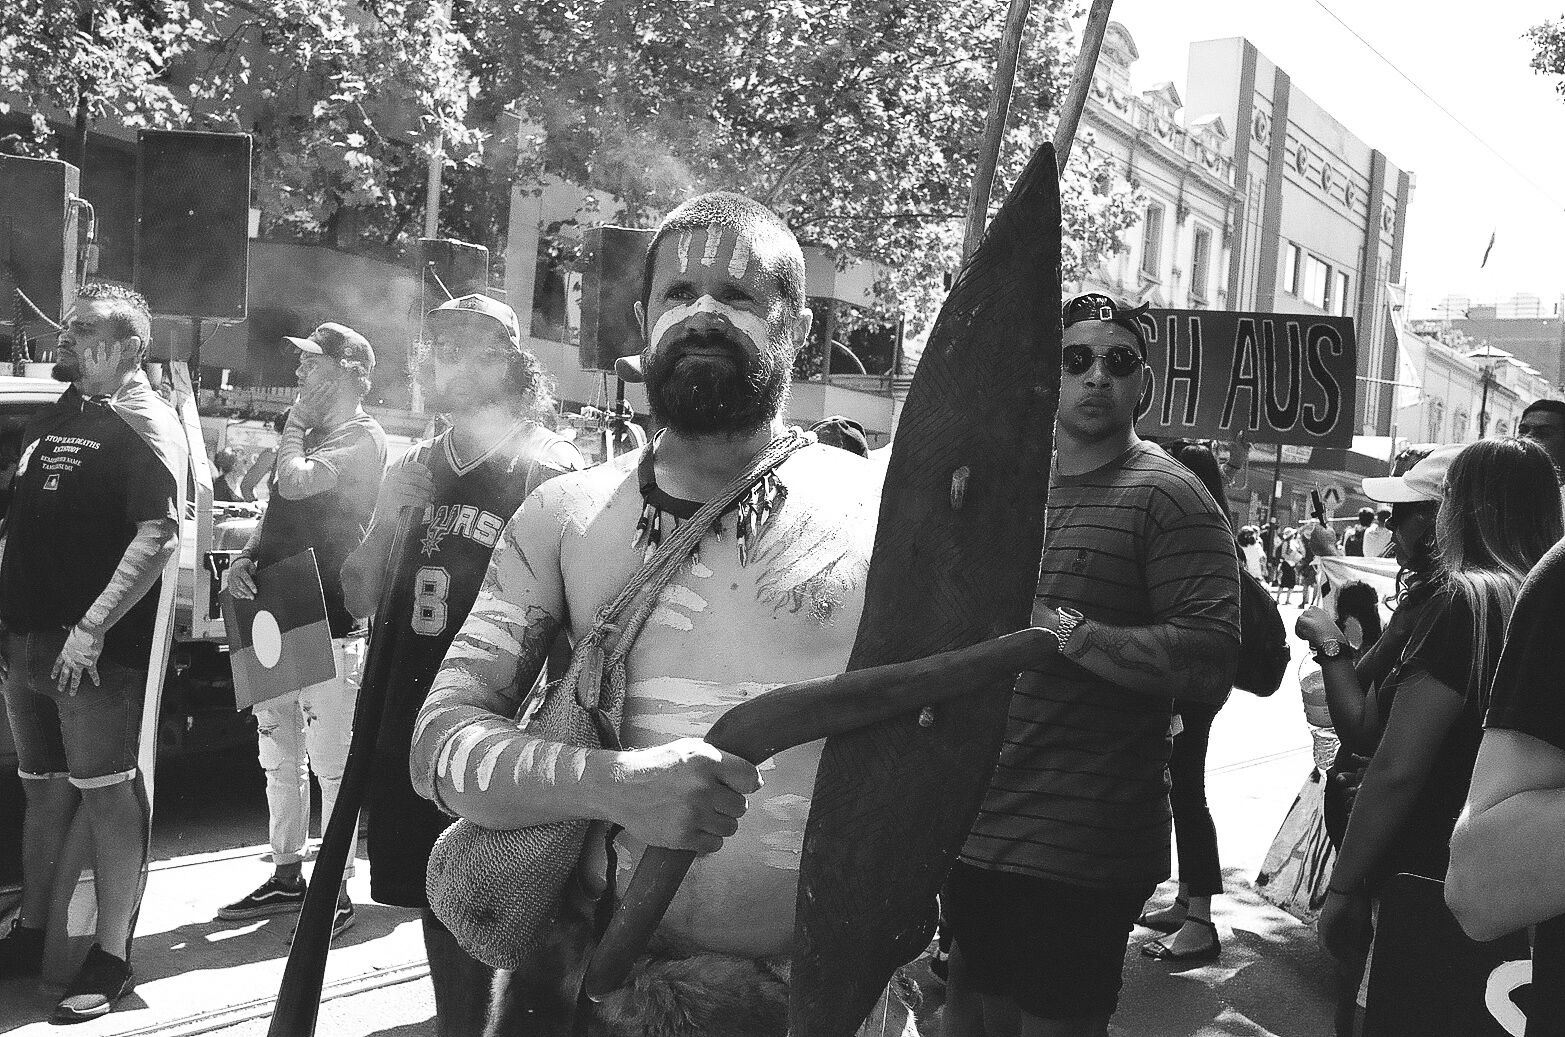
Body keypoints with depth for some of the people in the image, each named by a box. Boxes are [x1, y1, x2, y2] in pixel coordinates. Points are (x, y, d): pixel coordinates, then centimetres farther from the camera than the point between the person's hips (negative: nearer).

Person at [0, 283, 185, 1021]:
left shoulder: (144, 423, -8)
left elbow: (159, 535, -18)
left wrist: (93, 627, -24)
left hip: (97, 650, -8)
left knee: (106, 795, -2)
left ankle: (111, 959, 6)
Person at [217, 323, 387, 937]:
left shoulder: (362, 437, -8)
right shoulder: (309, 433, 19)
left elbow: (295, 483, -23)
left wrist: (296, 421, -5)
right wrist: (245, 560, 4)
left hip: (328, 625, -9)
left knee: (331, 766, -3)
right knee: (278, 761, 15)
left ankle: (335, 892, 6)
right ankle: (287, 878, 26)